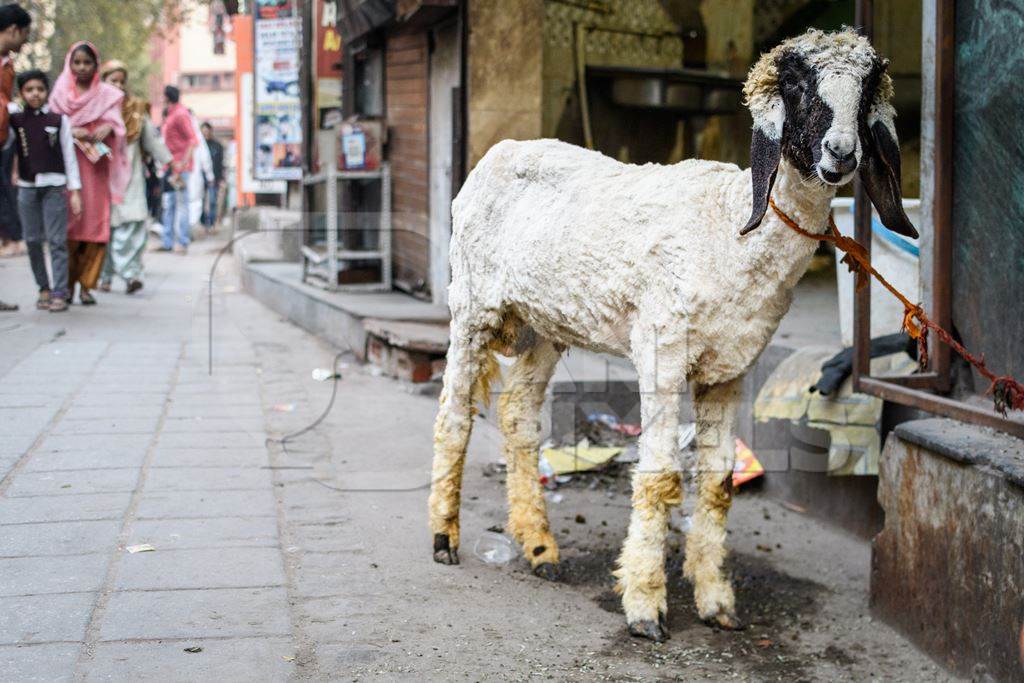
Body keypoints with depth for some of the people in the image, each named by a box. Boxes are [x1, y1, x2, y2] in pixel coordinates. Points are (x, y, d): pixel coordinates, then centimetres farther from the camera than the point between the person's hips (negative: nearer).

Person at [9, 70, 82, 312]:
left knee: (57, 241, -6)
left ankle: (60, 293, -6)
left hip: (54, 186, -2)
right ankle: (44, 289, 12)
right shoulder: (15, 120, 7)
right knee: (33, 240, 4)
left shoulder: (59, 120, 3)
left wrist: (75, 191, 0)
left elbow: (69, 156, 3)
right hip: (27, 187, 2)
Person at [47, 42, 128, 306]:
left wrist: (108, 128, -21)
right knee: (68, 222, -7)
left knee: (95, 223, -5)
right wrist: (70, 133, -13)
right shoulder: (60, 91, 10)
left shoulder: (107, 94, 11)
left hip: (95, 167, 0)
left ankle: (86, 284, 2)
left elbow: (115, 119, 2)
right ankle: (65, 284, -1)